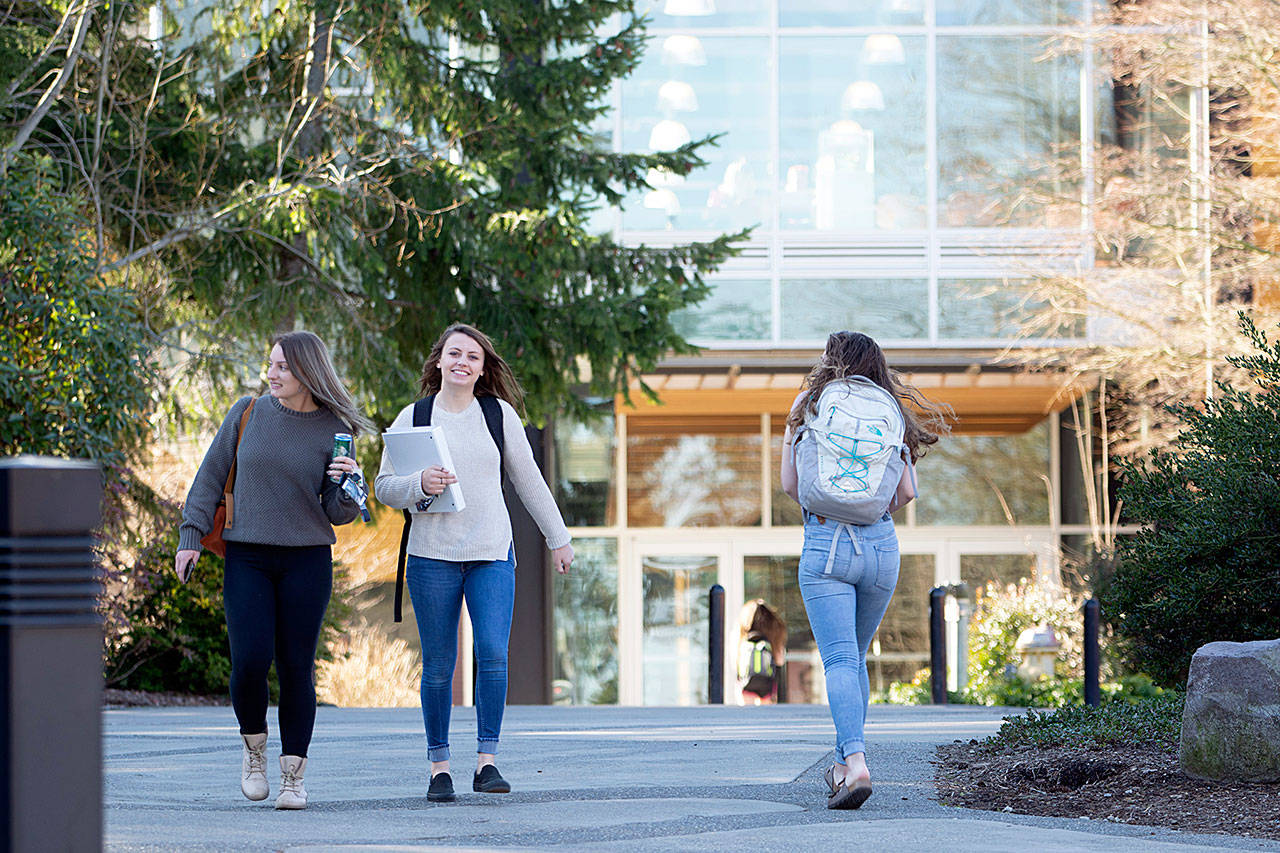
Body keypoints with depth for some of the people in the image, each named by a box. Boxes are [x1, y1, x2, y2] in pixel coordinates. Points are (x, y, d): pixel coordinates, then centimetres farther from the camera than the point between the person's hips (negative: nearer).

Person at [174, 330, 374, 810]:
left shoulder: (334, 430, 2)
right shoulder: (247, 414, 4)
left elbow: (339, 514, 4)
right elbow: (211, 478, 10)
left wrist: (347, 484, -17)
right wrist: (191, 536, 3)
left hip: (307, 559, 0)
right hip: (247, 558, 0)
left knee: (295, 667, -1)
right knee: (249, 662, -12)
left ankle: (293, 775, 8)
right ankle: (253, 747, 14)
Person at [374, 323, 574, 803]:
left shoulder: (501, 415, 7)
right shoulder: (413, 418, 5)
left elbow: (529, 481, 15)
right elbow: (384, 487, 4)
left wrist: (558, 539, 18)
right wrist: (419, 484, -16)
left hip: (492, 554, 0)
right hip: (432, 555, 0)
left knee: (493, 655, -13)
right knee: (438, 665, 1)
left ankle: (486, 762, -8)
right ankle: (439, 766, 10)